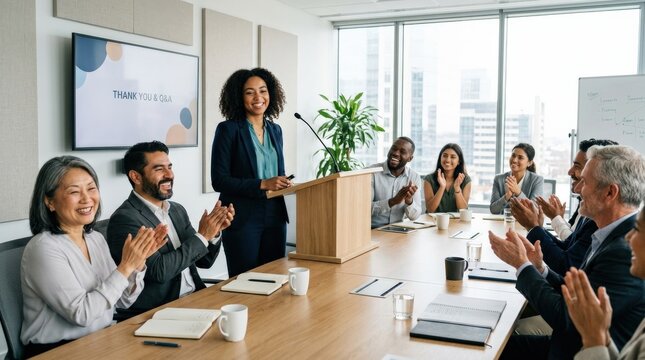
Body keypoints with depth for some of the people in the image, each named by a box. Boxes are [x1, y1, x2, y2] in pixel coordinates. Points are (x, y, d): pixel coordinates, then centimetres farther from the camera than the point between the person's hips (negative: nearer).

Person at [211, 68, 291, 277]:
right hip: (242, 219, -5)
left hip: (275, 218, 5)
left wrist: (284, 183, -2)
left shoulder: (275, 130, 11)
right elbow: (219, 180, -12)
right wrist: (262, 184, -18)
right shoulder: (228, 129, -6)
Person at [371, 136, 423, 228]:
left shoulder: (414, 177, 3)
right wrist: (393, 201, -26)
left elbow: (414, 216, 2)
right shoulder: (371, 172, -9)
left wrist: (409, 201, -18)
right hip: (372, 230, -3)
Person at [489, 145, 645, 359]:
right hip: (574, 342, 8)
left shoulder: (626, 252, -26)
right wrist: (539, 268, -5)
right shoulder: (615, 237, 4)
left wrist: (521, 263, -13)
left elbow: (564, 318, -22)